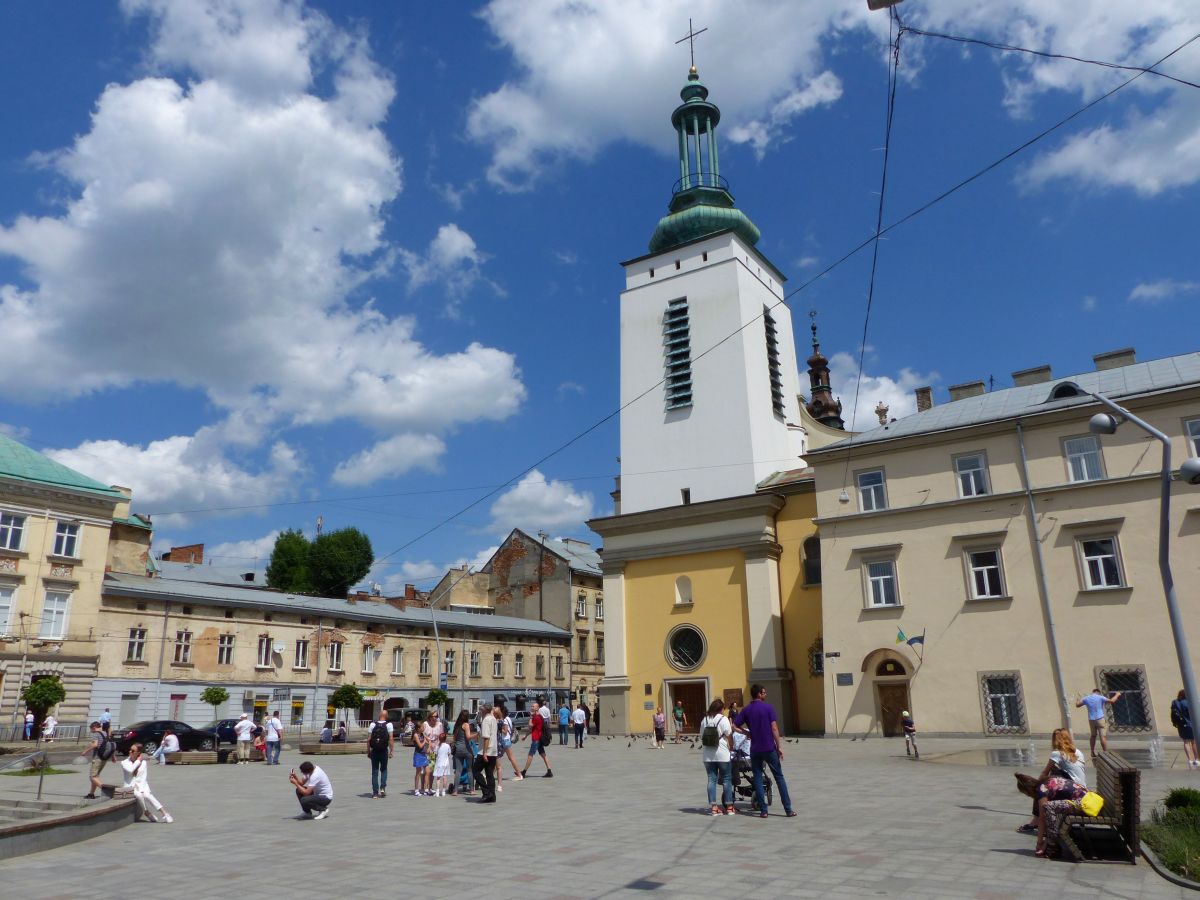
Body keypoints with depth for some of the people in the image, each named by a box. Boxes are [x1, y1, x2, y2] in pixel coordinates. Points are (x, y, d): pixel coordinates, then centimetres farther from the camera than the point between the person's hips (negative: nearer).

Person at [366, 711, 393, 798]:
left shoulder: (373, 724, -1)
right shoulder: (389, 724, -5)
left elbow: (368, 739, -3)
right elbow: (391, 739, -10)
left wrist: (368, 751, 5)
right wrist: (391, 751, -5)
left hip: (374, 751, 1)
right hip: (384, 751, -1)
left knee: (374, 772, 8)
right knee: (384, 770, 18)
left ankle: (375, 793, 7)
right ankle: (383, 787, 3)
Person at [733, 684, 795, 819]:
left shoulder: (746, 710, 1)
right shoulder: (768, 707, -7)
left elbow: (735, 727, -3)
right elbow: (774, 728, -10)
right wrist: (779, 746, -3)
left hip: (755, 750, 2)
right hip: (769, 748, -2)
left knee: (758, 779, 8)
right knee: (779, 777, 8)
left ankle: (763, 810, 5)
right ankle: (788, 809, 9)